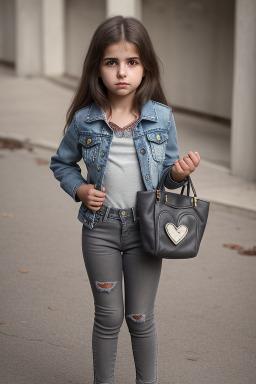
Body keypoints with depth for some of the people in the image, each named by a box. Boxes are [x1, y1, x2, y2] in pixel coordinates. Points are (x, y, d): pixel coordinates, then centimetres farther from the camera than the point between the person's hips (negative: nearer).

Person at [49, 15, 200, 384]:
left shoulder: (162, 118, -6)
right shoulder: (84, 121, -6)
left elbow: (167, 173, 6)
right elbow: (62, 162, 11)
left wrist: (179, 172, -16)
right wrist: (80, 189, -6)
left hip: (145, 228, 0)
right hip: (100, 227, 0)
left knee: (140, 318, 9)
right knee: (109, 316, 11)